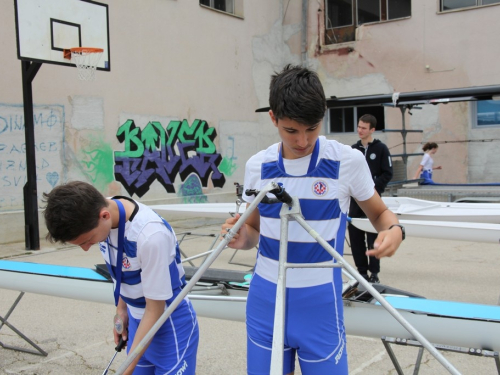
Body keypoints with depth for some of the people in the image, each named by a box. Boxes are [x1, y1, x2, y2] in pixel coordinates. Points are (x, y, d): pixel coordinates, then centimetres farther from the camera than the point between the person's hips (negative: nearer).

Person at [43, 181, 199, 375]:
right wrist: (122, 309, 12)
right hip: (138, 320, 6)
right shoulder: (99, 213, -12)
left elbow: (155, 310, -23)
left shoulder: (151, 236, -33)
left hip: (171, 326, -6)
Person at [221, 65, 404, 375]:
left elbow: (379, 213, 5)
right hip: (265, 301, 3)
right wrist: (243, 237, -12)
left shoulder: (348, 161, -8)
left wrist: (394, 229, -18)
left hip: (320, 303, -3)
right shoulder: (258, 166, 0)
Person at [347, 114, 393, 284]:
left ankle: (374, 273, 8)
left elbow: (387, 174, -4)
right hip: (355, 199, 4)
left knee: (373, 237, -1)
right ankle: (362, 271, 14)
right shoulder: (353, 149, 11)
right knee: (355, 235, 4)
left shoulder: (381, 149, -1)